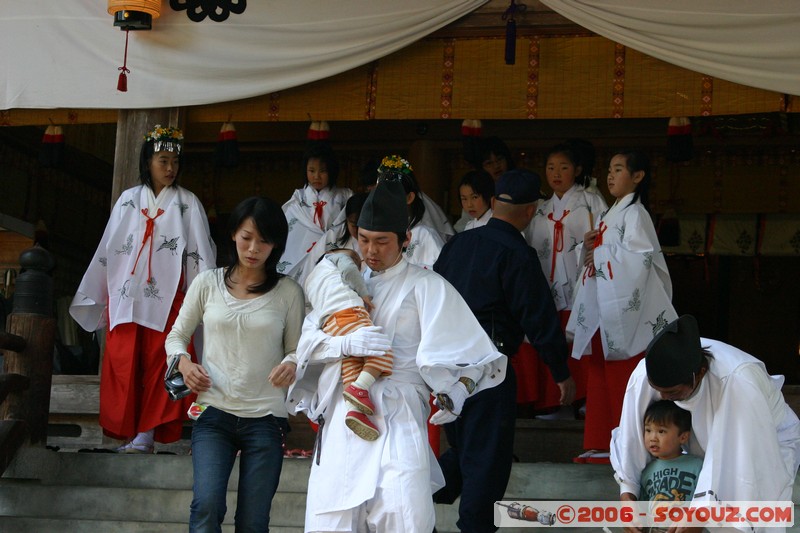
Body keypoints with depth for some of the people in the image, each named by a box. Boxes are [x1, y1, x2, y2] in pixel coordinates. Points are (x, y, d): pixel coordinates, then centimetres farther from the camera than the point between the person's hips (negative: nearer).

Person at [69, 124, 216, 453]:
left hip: (166, 299, -2)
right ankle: (127, 433, 4)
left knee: (158, 364, -6)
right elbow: (107, 250, 14)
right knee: (123, 364, -2)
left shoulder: (187, 204, 7)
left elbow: (201, 253, 2)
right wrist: (95, 297, 13)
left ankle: (147, 434, -4)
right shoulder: (128, 201, 12)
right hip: (125, 298, 2)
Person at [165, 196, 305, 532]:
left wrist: (291, 364, -16)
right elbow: (176, 336, 14)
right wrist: (183, 363, -8)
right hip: (214, 415, 0)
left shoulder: (288, 292, 3)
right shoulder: (208, 283, 5)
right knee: (207, 505, -19)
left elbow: (296, 348, 7)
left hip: (266, 419, 0)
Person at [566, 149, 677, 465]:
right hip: (600, 310, 9)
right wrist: (587, 247, 2)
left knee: (622, 382, -6)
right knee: (598, 379, 10)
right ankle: (600, 445, 16)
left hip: (623, 312, -9)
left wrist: (599, 253, -11)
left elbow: (640, 258, -20)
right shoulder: (607, 216, 20)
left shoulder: (634, 213, -8)